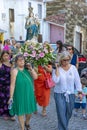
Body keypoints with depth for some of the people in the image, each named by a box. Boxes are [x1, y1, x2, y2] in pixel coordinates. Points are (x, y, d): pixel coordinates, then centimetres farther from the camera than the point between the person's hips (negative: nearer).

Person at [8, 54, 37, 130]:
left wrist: (31, 69, -13)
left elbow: (35, 77, -5)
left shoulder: (27, 69, 4)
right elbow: (12, 85, -12)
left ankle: (27, 123, 45)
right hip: (20, 94, -5)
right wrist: (11, 97, -14)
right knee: (21, 111, 6)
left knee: (30, 110, 17)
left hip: (29, 94, 5)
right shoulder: (15, 71, -11)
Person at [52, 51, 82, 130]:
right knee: (61, 113, -4)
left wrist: (80, 92, 1)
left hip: (70, 94, 3)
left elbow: (77, 81, 2)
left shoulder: (73, 68, -2)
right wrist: (57, 68, -20)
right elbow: (56, 80, -21)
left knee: (69, 112, 14)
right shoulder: (57, 69, -7)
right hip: (59, 94, -2)